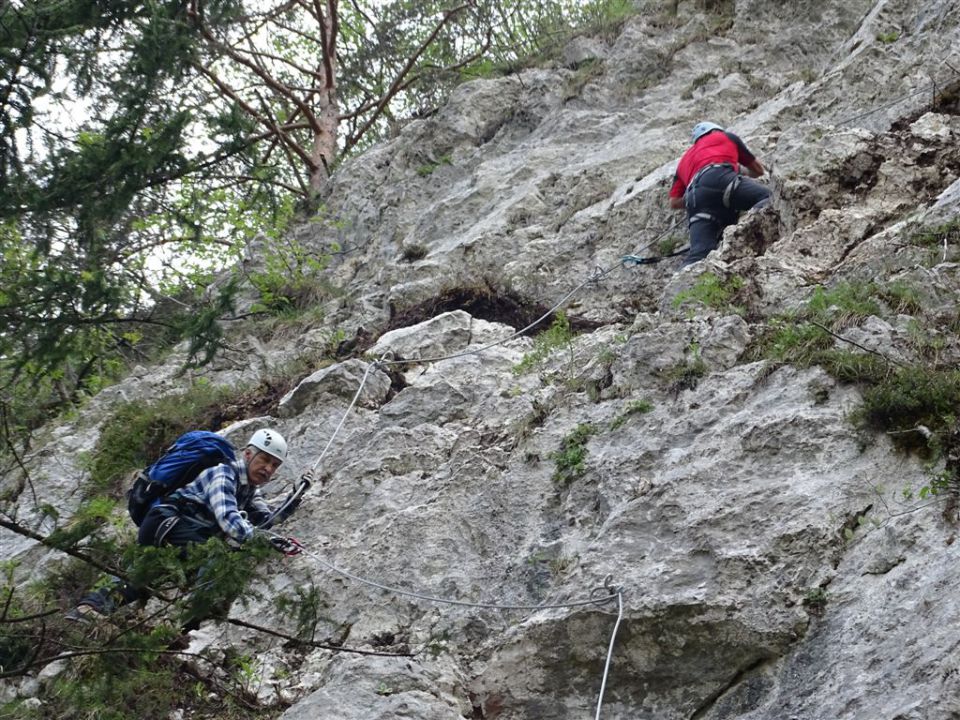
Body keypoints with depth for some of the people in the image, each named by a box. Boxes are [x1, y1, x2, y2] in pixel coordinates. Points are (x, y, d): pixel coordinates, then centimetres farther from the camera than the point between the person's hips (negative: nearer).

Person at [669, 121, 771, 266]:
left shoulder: (684, 161, 44)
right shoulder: (727, 136, 36)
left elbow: (674, 203, 32)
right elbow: (758, 170, 45)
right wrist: (744, 171, 67)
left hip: (696, 197, 3)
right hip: (720, 179, -3)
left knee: (699, 252, -14)